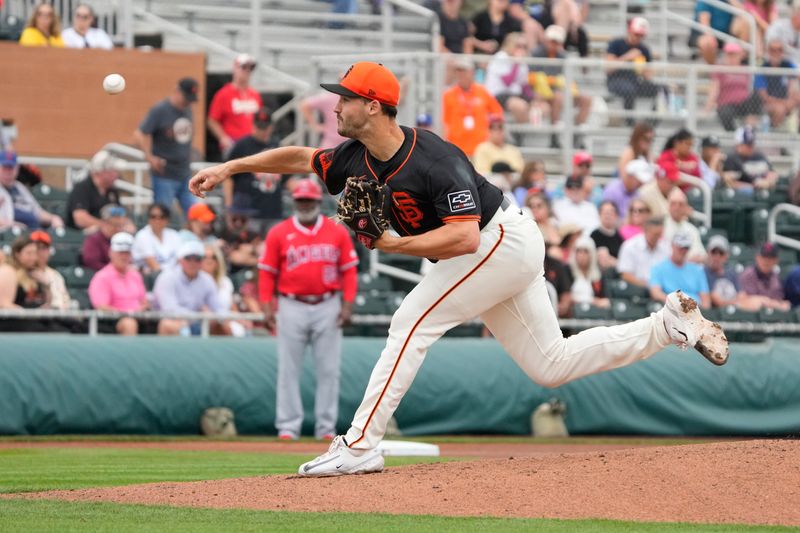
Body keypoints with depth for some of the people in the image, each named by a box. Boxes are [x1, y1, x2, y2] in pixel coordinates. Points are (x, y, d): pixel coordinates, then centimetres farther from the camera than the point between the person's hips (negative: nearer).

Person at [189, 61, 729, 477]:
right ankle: (669, 324, 16)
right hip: (502, 252, 10)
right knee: (551, 365, 12)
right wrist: (230, 167, 6)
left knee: (413, 321, -16)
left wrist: (395, 244, -32)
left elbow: (464, 236, -34)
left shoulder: (434, 162, -29)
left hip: (502, 241, -10)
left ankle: (360, 446, -17)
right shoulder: (358, 159, -3)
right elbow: (299, 157, 12)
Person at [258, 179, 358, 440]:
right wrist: (267, 307, -5)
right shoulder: (279, 233, 4)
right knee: (289, 370, -1)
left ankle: (326, 427, 6)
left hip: (328, 307, 1)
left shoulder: (338, 233, 6)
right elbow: (267, 272, 3)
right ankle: (288, 426, 3)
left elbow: (349, 271, 5)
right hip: (292, 307, -1)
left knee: (329, 370, 1)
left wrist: (348, 305, -4)